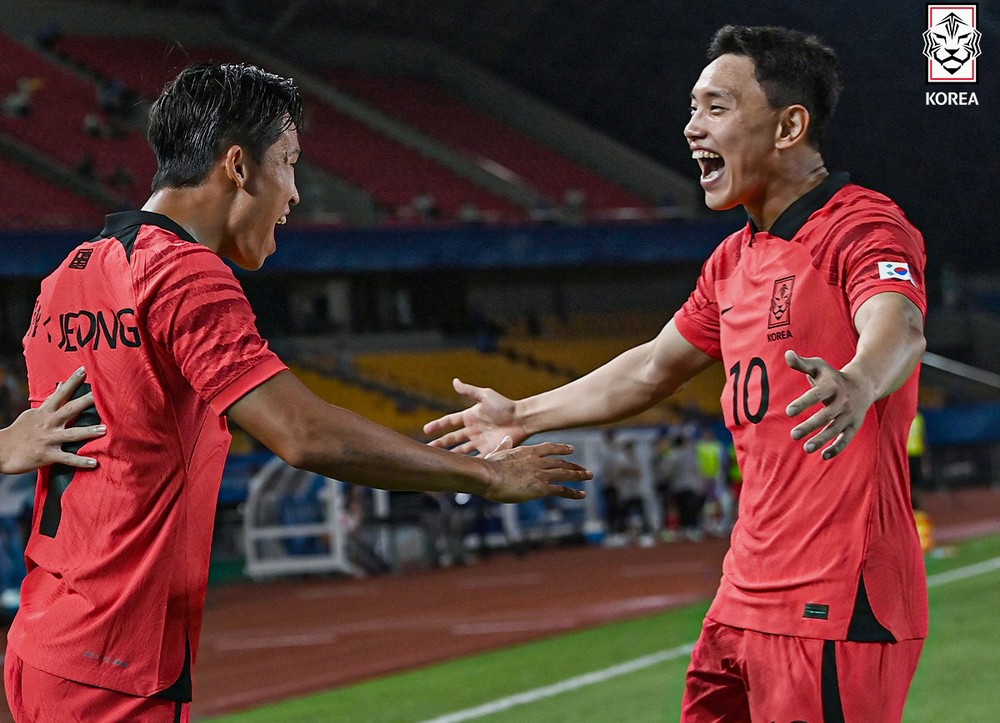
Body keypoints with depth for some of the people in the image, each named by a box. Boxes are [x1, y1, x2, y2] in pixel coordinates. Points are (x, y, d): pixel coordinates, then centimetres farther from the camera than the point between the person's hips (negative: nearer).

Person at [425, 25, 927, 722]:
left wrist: (856, 384, -55)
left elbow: (899, 330, -32)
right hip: (745, 599, 9)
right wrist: (523, 416, 39)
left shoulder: (863, 226, -11)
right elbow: (652, 369, 32)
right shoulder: (734, 259, 18)